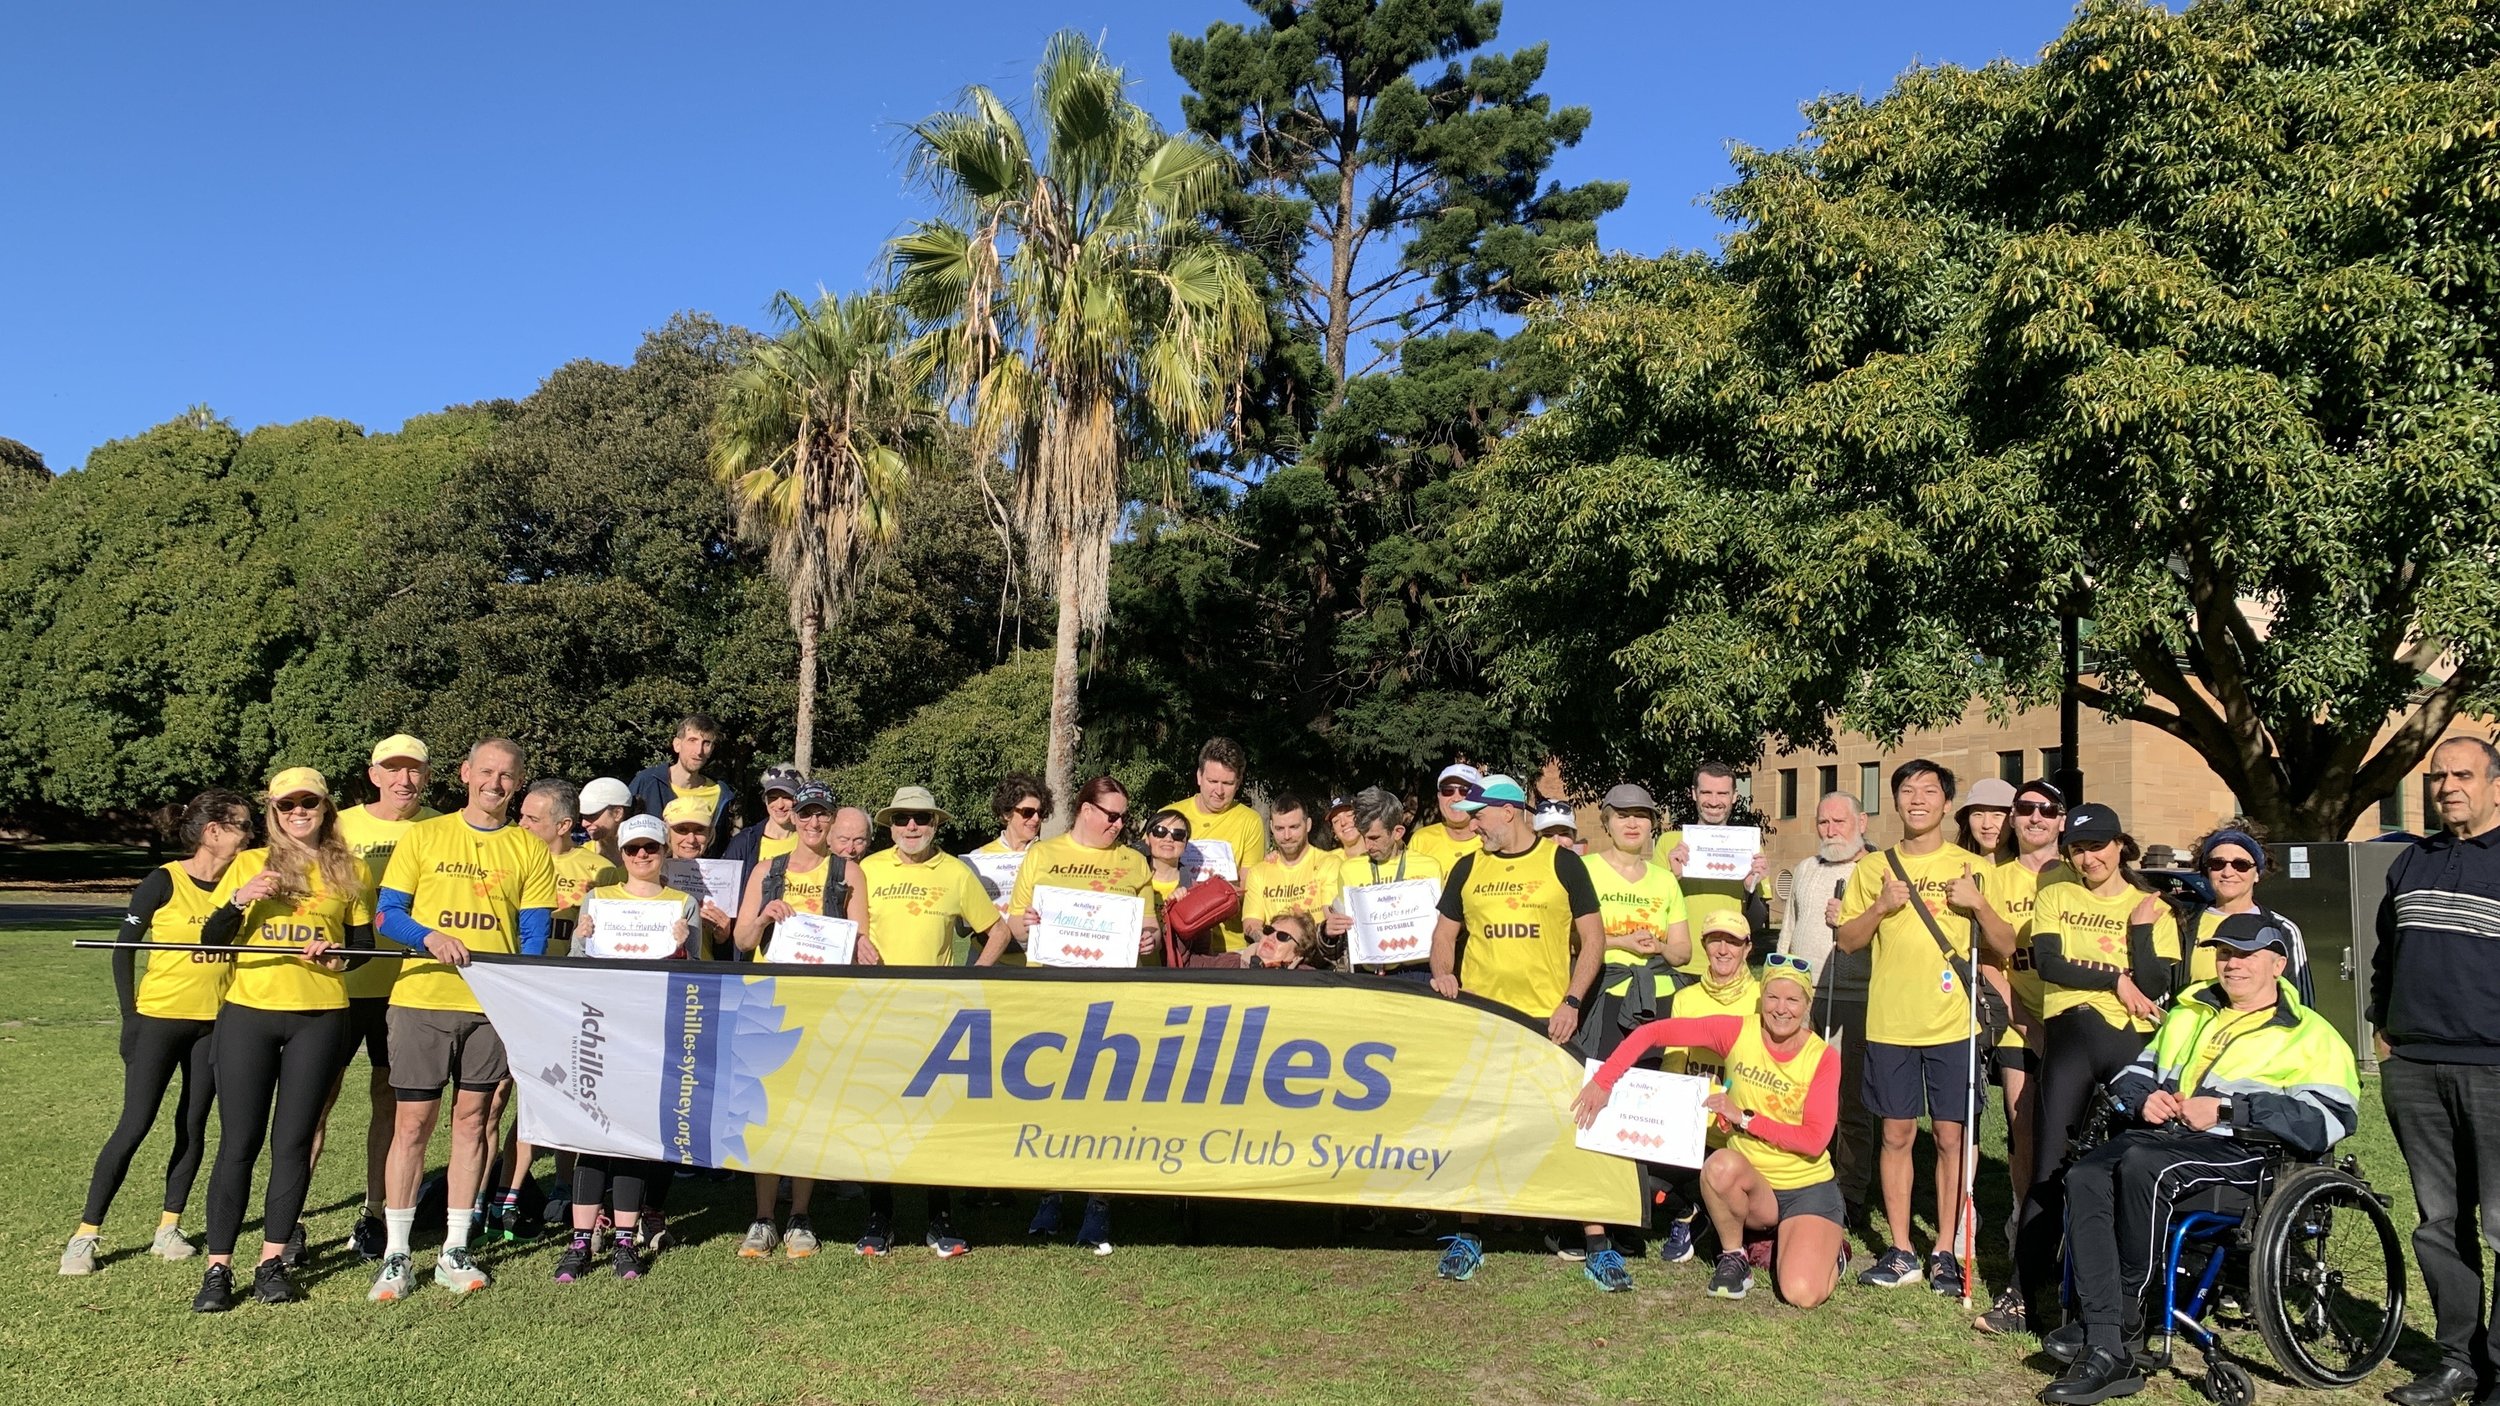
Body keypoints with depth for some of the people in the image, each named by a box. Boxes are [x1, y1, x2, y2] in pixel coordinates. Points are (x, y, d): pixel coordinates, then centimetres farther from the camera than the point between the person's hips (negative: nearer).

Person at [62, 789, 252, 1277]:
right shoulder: (164, 882, -10)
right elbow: (124, 949, -5)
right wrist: (130, 1017, -8)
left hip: (215, 1023, 4)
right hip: (159, 1019, -4)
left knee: (193, 1127, 7)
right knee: (134, 1127, -4)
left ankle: (169, 1227, 17)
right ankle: (86, 1234, 6)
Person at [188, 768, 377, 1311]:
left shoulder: (348, 871, 8)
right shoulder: (249, 864, 7)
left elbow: (364, 942, 11)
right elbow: (210, 940, 2)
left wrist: (340, 955, -10)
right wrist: (240, 900, -16)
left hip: (320, 1017, 0)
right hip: (248, 1013, 0)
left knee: (293, 1142, 4)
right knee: (239, 1143, 0)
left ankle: (272, 1261, 14)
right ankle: (218, 1267, 8)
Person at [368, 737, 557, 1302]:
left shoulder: (530, 850, 6)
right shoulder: (423, 836, 6)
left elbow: (534, 937, 4)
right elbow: (387, 915, 3)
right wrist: (429, 936, -17)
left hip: (492, 1003, 1)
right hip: (421, 998, -1)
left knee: (471, 1119, 7)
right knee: (412, 1122, 0)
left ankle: (455, 1251, 16)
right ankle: (396, 1254, 9)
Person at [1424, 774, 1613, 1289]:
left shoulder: (1562, 864, 1)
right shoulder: (1468, 868, 10)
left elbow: (1593, 938, 2)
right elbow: (1444, 933, 15)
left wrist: (1572, 1001, -9)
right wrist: (1443, 975, -5)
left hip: (1548, 1019, -3)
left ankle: (1598, 1245, 6)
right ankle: (1467, 1236, 21)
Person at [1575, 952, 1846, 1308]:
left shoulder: (1823, 1058, -10)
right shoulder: (1737, 1032, -10)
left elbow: (1815, 1140, -17)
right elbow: (1654, 1032, -13)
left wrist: (1745, 1118, -23)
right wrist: (1603, 1081, -21)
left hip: (1808, 1188, 0)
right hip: (1753, 1187, 1)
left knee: (1803, 1295, -22)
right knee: (1721, 1165, -36)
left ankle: (1829, 1245, 16)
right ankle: (1733, 1258, -6)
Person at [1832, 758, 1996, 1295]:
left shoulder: (1970, 866, 5)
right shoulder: (1873, 868, 7)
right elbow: (1845, 941, 6)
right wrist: (1880, 907, -11)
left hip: (1953, 1023, -1)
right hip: (1890, 1023, 1)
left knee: (1951, 1136, 2)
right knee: (1897, 1134, 6)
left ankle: (1945, 1251, 14)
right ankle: (1901, 1251, 15)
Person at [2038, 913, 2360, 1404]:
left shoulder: (2310, 1035, 11)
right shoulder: (2188, 1013, 30)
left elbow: (2329, 1118, -7)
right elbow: (2135, 1073, 32)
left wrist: (2225, 1110, -15)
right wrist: (2143, 1099, 6)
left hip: (2241, 1153, -5)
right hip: (2160, 1134, 5)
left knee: (2142, 1163, -38)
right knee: (2085, 1177, -29)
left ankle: (2126, 1311, -18)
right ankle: (2105, 1352, -32)